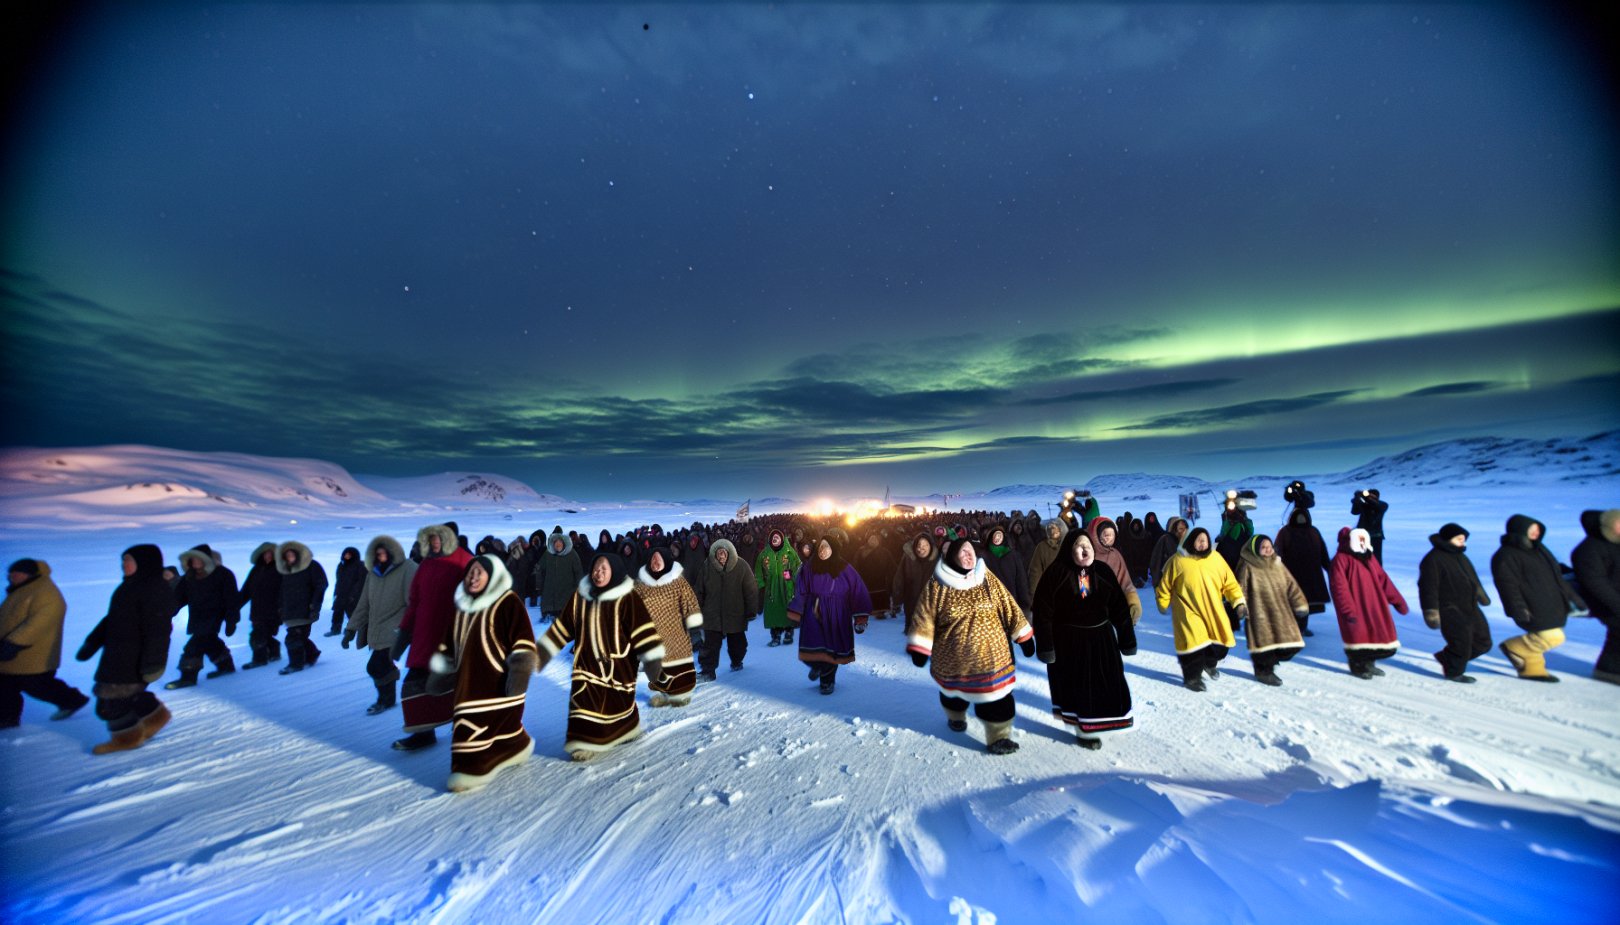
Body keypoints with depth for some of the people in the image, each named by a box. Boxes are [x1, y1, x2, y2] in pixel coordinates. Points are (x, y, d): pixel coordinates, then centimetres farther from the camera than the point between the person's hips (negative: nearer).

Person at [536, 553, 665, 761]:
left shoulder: (628, 598, -14)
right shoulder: (581, 596, 1)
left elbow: (643, 629, -16)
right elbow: (561, 627, 11)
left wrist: (653, 660, -19)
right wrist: (543, 651, 12)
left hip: (618, 662, -4)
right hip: (588, 661, 4)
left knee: (618, 701, 9)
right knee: (586, 701, 2)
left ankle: (626, 729, 30)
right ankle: (587, 741, 19)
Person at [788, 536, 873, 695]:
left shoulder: (845, 569, -6)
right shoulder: (809, 567, -2)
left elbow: (858, 592, -5)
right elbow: (800, 592, 1)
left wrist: (860, 618, -8)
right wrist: (795, 613, -1)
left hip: (835, 616, -1)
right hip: (813, 614, 1)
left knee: (831, 648, 7)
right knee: (812, 647, -6)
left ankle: (827, 681, 30)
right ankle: (817, 665, 30)